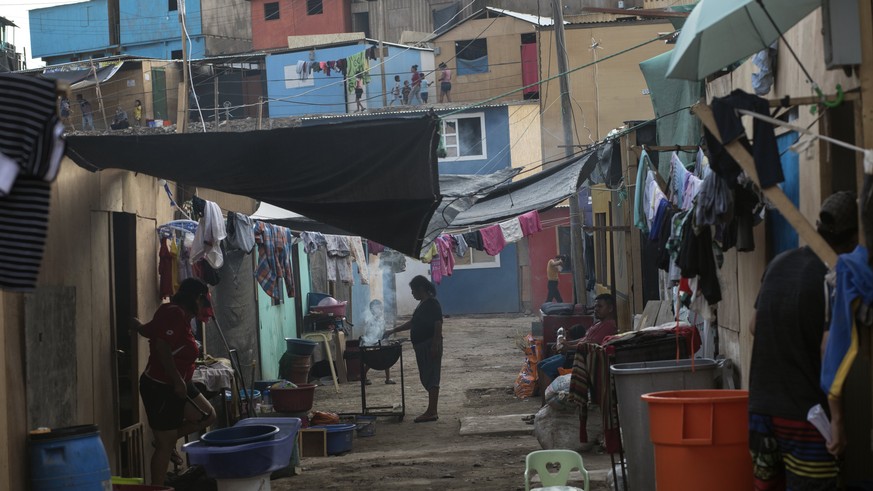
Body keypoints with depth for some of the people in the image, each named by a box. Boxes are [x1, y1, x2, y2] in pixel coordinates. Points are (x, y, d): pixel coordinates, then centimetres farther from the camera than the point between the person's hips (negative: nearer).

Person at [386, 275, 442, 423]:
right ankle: (432, 411, 15)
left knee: (431, 378, -8)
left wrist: (435, 346, -24)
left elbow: (438, 325, -20)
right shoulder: (422, 304, 16)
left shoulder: (432, 304, -14)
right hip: (422, 347, 10)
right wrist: (393, 330, 24)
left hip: (430, 346, -10)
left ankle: (431, 412, -7)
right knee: (427, 378, 11)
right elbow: (412, 323, 25)